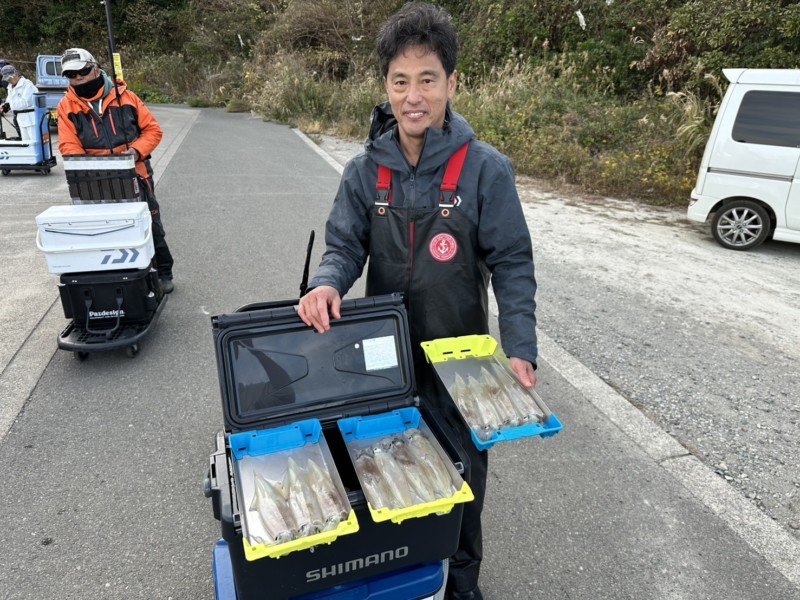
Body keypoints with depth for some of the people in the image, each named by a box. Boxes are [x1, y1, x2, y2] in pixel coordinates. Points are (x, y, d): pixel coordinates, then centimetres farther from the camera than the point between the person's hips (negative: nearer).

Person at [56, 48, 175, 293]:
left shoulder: (124, 96, -3)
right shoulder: (67, 106, 0)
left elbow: (153, 129, 0)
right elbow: (68, 146, -5)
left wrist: (137, 150, -17)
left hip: (135, 176, -1)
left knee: (151, 227, 7)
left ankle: (163, 273, 22)